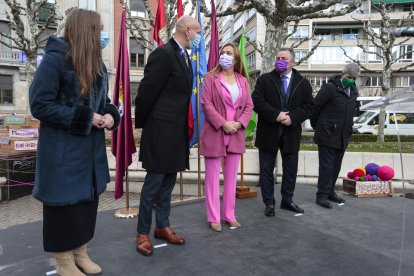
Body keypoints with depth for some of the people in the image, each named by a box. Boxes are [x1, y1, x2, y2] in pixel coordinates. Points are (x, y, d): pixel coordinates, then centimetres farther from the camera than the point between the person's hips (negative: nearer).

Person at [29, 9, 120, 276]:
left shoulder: (96, 63, 9)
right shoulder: (55, 59, -14)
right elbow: (40, 105, -16)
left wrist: (110, 115, -6)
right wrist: (84, 118, -20)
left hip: (91, 148, 8)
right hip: (63, 150, -7)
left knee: (88, 200, 15)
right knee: (64, 203, 6)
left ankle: (81, 253, 34)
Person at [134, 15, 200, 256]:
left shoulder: (185, 57, 14)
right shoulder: (164, 53, -15)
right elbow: (147, 91, -14)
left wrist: (184, 128, 14)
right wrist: (141, 123, -4)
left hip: (177, 130, 9)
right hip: (161, 129, -9)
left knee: (168, 181, 15)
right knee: (154, 182, 1)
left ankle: (163, 226, 29)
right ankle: (143, 233, 16)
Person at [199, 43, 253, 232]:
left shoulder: (243, 80, 11)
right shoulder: (211, 78, -1)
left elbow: (249, 105, 7)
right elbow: (206, 104, -9)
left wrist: (239, 123, -10)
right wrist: (223, 124, -17)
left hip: (236, 135, 4)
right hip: (214, 133, -4)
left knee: (231, 177, 11)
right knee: (213, 177, 2)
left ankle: (229, 215, 24)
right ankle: (213, 217, 13)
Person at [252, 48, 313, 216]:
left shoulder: (303, 83, 6)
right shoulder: (264, 80, 2)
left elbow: (308, 107, 1)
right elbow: (256, 101, -8)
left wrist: (292, 117, -17)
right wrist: (276, 115, -19)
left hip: (291, 134, 2)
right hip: (268, 133, -1)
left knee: (290, 169, 12)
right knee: (267, 170, 5)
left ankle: (287, 200, 29)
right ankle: (269, 203, 18)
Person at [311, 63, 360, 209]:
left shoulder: (353, 90, 12)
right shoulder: (330, 87, -12)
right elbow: (315, 106, -10)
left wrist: (349, 128, 17)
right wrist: (317, 127, 0)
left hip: (343, 137, 7)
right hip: (328, 135, -7)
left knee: (336, 166, 14)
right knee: (326, 166, -4)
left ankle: (330, 192, 26)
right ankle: (322, 195, 4)